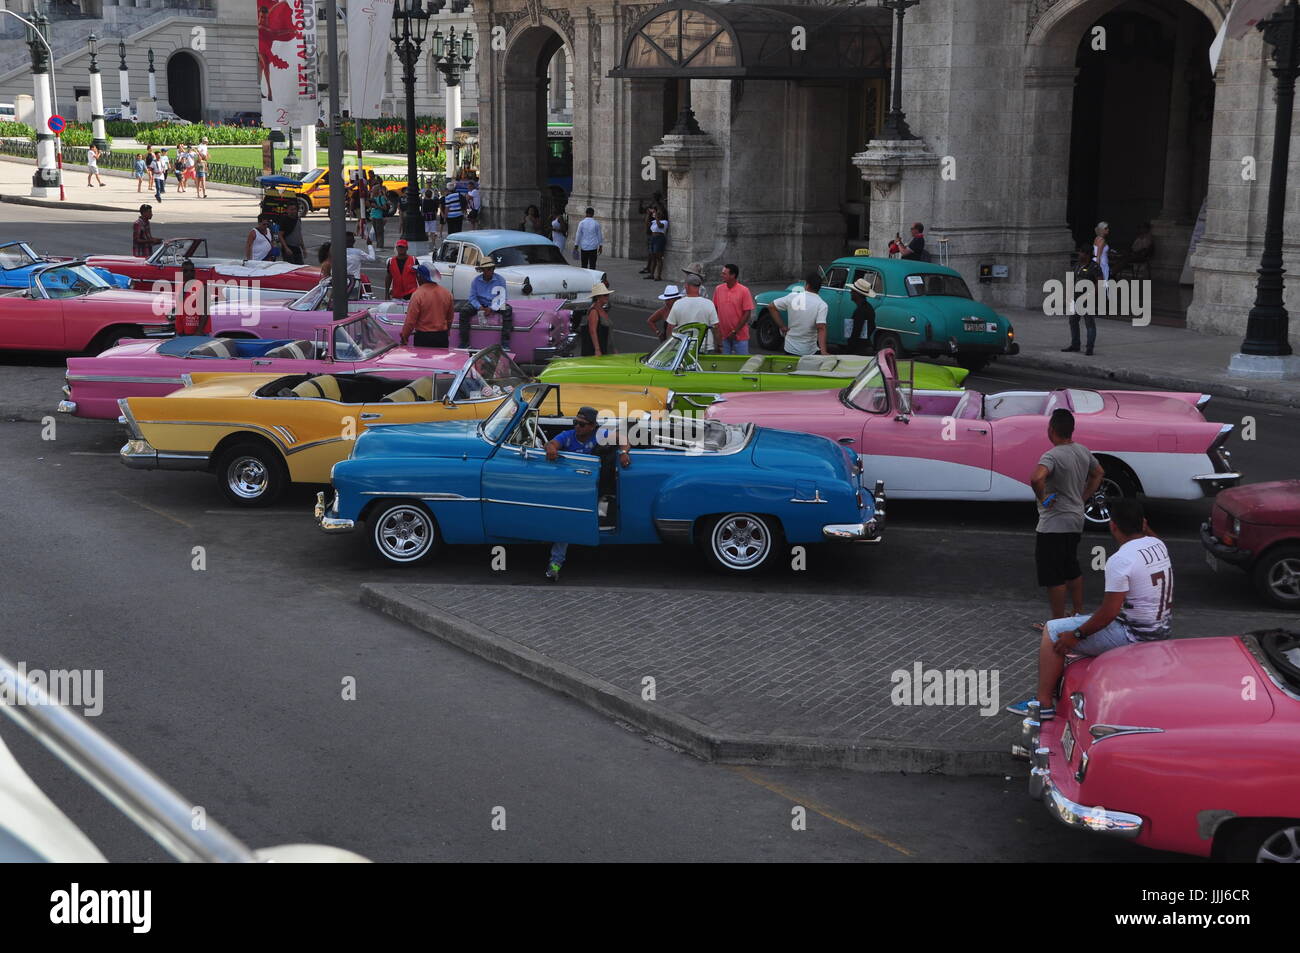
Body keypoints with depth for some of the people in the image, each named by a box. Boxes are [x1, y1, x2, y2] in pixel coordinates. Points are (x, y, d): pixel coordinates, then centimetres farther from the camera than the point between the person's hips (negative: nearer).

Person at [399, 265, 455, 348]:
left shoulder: (418, 294, -15)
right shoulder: (447, 293, 2)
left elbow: (410, 320, -13)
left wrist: (404, 337, -1)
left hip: (424, 337, -5)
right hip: (443, 337, 5)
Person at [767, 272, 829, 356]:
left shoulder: (792, 297, -3)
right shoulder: (822, 305, -12)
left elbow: (771, 307, 4)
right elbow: (821, 328, -23)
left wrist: (782, 326, 6)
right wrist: (823, 352, -28)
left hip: (790, 349, 3)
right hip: (809, 352, -3)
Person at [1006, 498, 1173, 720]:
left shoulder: (1120, 560, -23)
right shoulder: (1159, 545, 3)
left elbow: (1109, 612, -23)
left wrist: (1077, 635, -14)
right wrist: (1143, 526, 19)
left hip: (1133, 636, -9)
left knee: (1052, 631, -1)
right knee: (1082, 620, 28)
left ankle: (1044, 703, -1)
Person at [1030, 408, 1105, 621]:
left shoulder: (1052, 456, -22)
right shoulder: (1083, 451, 4)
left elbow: (1037, 478, -41)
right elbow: (1098, 473, 21)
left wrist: (1042, 498, -23)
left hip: (1053, 525, -8)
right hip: (1076, 521, 8)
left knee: (1053, 576, 1)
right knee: (1072, 569, 22)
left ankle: (1058, 622, 7)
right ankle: (1079, 614, 31)